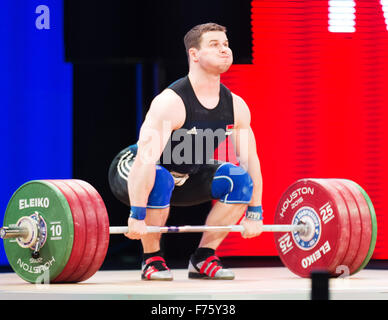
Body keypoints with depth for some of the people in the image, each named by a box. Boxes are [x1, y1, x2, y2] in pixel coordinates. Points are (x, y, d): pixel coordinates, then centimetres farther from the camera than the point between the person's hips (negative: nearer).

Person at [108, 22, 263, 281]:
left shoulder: (236, 106, -10)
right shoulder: (171, 102, -31)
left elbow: (251, 160, -2)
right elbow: (145, 160, -38)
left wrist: (254, 213, -5)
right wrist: (137, 216, -42)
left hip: (185, 177, 7)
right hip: (131, 173, -6)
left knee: (240, 178, -12)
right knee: (161, 180, -39)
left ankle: (204, 259, -1)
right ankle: (152, 260, -17)